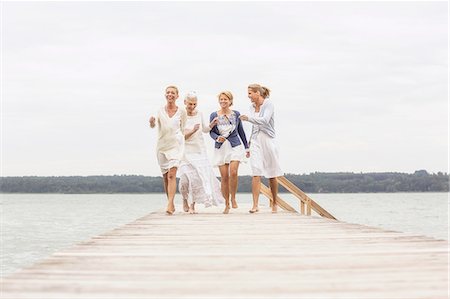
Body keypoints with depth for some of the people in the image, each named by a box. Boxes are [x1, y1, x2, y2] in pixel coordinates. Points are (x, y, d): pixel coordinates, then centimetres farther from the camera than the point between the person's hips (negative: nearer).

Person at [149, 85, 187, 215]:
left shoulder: (182, 112, 1)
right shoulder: (161, 111, 2)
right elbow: (153, 125, -11)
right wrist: (152, 121, -32)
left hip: (176, 145, -3)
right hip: (162, 146, 3)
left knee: (171, 175, -17)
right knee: (165, 177, 9)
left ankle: (169, 205, -24)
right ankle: (171, 204, 23)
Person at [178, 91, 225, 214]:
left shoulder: (199, 114, 7)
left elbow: (205, 129, 21)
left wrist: (212, 124, 3)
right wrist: (192, 131, -22)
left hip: (200, 150, 4)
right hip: (187, 151, -4)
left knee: (199, 175, -8)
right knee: (186, 177, -12)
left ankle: (192, 205, 0)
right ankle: (185, 199, 20)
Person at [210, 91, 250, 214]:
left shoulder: (236, 114, 5)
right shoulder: (214, 115, 3)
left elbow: (241, 131, 13)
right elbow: (211, 132, 4)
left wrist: (247, 147, 18)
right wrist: (217, 138, -18)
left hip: (235, 146, -1)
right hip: (221, 148, 1)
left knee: (233, 172, -19)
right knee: (224, 177, -1)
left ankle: (233, 198, 1)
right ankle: (227, 204, 11)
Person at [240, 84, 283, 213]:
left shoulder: (268, 104, -7)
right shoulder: (252, 107, 12)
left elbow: (264, 120, -22)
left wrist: (249, 118, -25)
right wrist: (250, 143, 22)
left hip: (268, 140, -4)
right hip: (255, 141, 4)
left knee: (272, 175, 5)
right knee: (256, 173, -10)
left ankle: (274, 203, 20)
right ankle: (255, 205, -15)